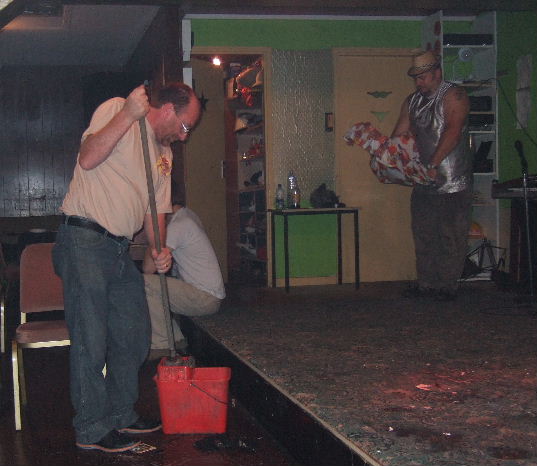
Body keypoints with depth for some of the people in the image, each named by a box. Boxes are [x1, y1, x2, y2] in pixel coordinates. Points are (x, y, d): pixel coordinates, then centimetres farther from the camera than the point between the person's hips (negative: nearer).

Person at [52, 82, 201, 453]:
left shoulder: (164, 153, 19)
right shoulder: (116, 109, -4)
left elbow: (156, 208, 17)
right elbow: (89, 158, -20)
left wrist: (159, 249, -1)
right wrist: (129, 114, -22)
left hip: (120, 248, 9)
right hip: (85, 240, -9)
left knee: (134, 335, 14)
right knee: (91, 340, -4)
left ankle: (121, 415, 29)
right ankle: (91, 430, 7)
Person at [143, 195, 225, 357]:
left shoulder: (177, 226, -17)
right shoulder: (188, 215, 14)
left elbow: (149, 268, -19)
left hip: (205, 299, -10)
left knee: (143, 283, -19)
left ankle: (161, 345, -12)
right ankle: (177, 340, 14)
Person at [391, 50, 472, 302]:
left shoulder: (453, 95, -9)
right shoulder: (412, 101, 14)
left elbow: (453, 132, -21)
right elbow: (400, 134, 12)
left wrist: (434, 163, -27)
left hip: (452, 181, -7)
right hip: (423, 180, 7)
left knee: (451, 234, -3)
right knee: (423, 234, 10)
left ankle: (447, 285, 4)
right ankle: (426, 283, 18)